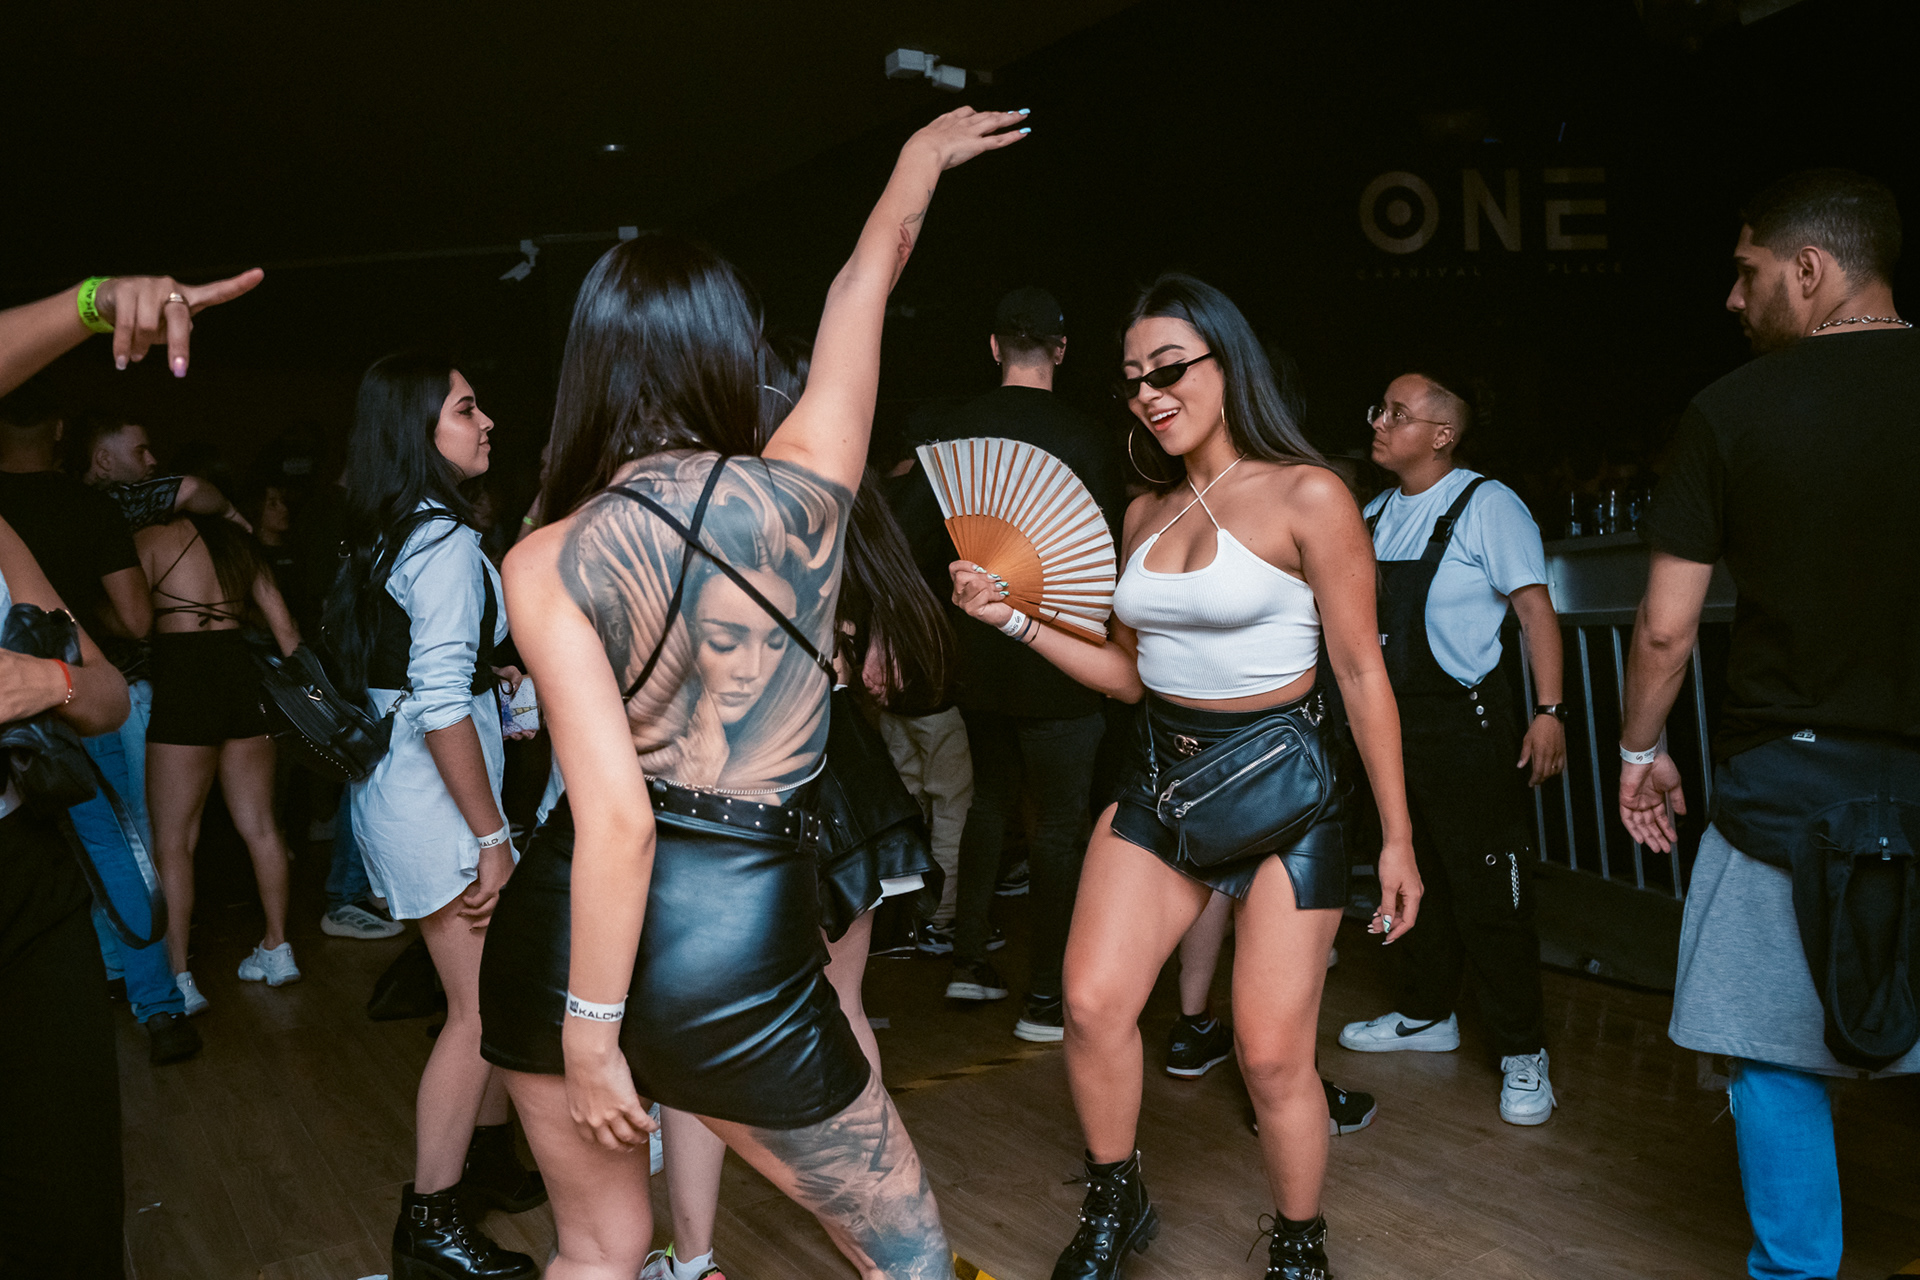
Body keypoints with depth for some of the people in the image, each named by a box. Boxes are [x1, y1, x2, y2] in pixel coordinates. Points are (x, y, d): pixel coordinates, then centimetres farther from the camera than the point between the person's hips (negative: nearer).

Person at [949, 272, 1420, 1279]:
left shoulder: (1306, 497, -10)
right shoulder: (1144, 512, 9)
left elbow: (1362, 675, -8)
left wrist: (1397, 837, -7)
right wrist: (1013, 618, 4)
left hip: (1283, 788, -5)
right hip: (1161, 778, 6)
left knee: (1272, 1055, -2)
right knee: (1093, 1005, -2)